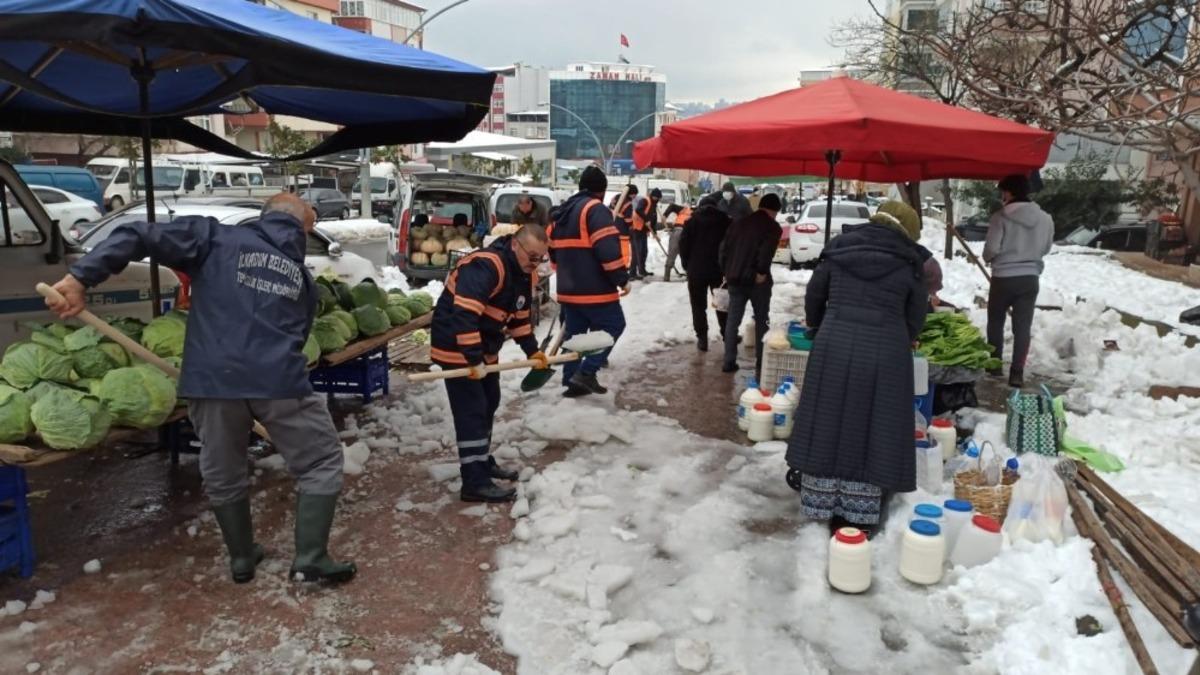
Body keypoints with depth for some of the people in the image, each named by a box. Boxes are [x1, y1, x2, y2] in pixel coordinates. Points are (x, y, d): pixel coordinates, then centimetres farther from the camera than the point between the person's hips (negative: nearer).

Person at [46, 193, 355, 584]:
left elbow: (137, 237, -1)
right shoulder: (303, 277, 19)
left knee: (223, 477, 21)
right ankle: (311, 559, 14)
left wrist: (80, 278, -1)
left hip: (213, 379, 1)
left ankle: (242, 559, 36)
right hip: (279, 381, 0)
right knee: (321, 463, 16)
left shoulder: (215, 237, 10)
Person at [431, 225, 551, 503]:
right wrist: (474, 359, -35)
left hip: (485, 346, 10)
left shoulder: (525, 274, 4)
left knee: (488, 404, 17)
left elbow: (519, 316, 16)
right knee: (472, 411, -9)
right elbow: (464, 315, -35)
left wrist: (532, 350, 9)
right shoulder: (486, 266, -28)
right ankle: (475, 483, -4)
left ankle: (483, 462, 34)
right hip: (457, 347, -10)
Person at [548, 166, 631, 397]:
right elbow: (608, 249, -21)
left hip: (568, 288, 8)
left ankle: (571, 379, 17)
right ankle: (586, 372, -3)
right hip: (595, 288, -8)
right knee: (613, 325, 4)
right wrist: (622, 279, -14)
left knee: (573, 332, 14)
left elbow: (553, 248, 23)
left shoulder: (562, 212, 16)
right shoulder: (596, 209, -12)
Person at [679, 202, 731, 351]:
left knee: (699, 305, 6)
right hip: (719, 269, 1)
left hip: (696, 269, -1)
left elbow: (683, 243, -3)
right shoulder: (725, 221, 2)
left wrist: (687, 264, 7)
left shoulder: (692, 221, 2)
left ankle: (702, 338, 4)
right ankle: (727, 336, 17)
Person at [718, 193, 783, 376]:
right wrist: (762, 272, -15)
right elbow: (766, 251, -22)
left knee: (732, 319, 9)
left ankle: (729, 361, 9)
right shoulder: (773, 227, -4)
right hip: (756, 279, -4)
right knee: (761, 321, 8)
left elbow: (724, 247, 11)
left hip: (734, 278, 5)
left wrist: (726, 272, 14)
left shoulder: (739, 223, 14)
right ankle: (761, 363, 10)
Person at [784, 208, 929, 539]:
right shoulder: (908, 264, 5)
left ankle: (821, 504, 20)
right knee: (873, 429, 7)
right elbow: (915, 318, 11)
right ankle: (861, 512, 13)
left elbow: (814, 295, 16)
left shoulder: (838, 250, 9)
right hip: (885, 353, -1)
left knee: (829, 421, 10)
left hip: (834, 346, 1)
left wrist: (818, 330, 34)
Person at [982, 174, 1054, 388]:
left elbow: (992, 248, -16)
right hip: (1030, 278, 3)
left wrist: (988, 258, 6)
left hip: (1003, 278, -3)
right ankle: (1017, 373, 1)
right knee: (1023, 327, 5)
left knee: (995, 322, 17)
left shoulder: (1001, 217, -15)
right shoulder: (1045, 218, -1)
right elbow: (1046, 248, 10)